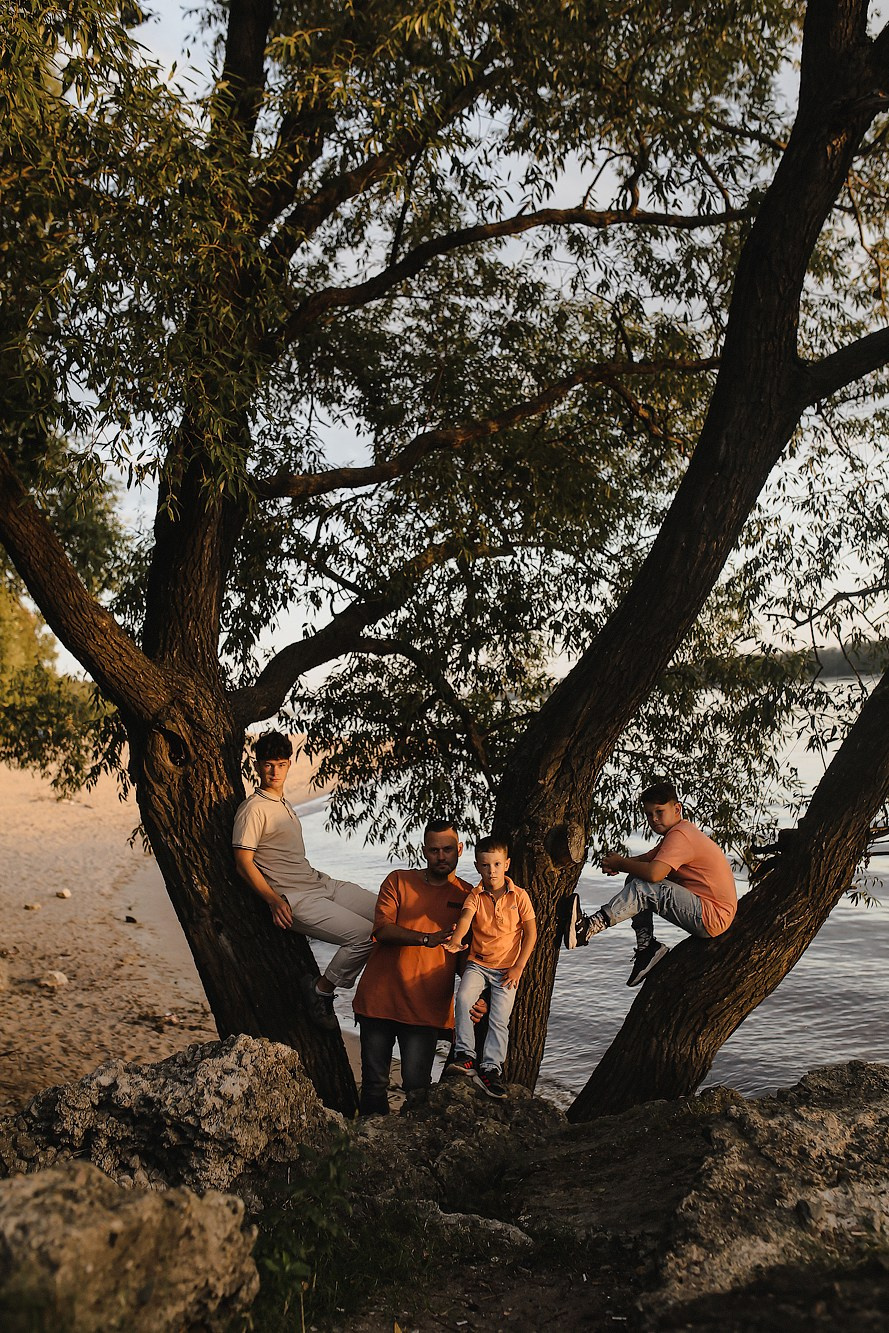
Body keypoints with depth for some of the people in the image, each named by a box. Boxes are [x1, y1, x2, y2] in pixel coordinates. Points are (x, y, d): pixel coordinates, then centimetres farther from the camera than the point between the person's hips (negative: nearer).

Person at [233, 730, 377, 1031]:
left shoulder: (284, 805, 20)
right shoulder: (253, 808, -8)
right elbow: (243, 862, -13)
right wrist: (274, 900, -19)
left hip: (321, 883, 9)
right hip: (295, 899, -9)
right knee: (363, 934, -23)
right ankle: (321, 991, -3)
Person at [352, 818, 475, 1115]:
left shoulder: (467, 896, 7)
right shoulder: (398, 881, 7)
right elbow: (381, 929, -8)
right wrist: (427, 938, -22)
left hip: (426, 1008, -1)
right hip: (379, 998, 1)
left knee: (416, 1087, -5)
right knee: (374, 1083, 7)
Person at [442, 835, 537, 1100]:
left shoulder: (519, 896, -2)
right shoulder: (475, 896, -1)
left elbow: (531, 932, 1)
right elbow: (465, 919, -19)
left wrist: (518, 967, -4)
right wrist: (455, 941, -40)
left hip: (507, 968, -1)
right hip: (477, 963, 1)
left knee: (499, 1019, -11)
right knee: (463, 997, -24)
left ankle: (490, 1068, 0)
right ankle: (465, 1055, -16)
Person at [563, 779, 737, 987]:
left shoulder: (679, 835, -17)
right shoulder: (675, 834, 17)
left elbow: (653, 873, -31)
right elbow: (646, 859, 17)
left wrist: (621, 864, -13)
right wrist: (620, 862, -4)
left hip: (714, 917, -11)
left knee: (644, 887, -24)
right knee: (637, 881, 9)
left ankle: (588, 928, -34)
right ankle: (646, 946, 0)